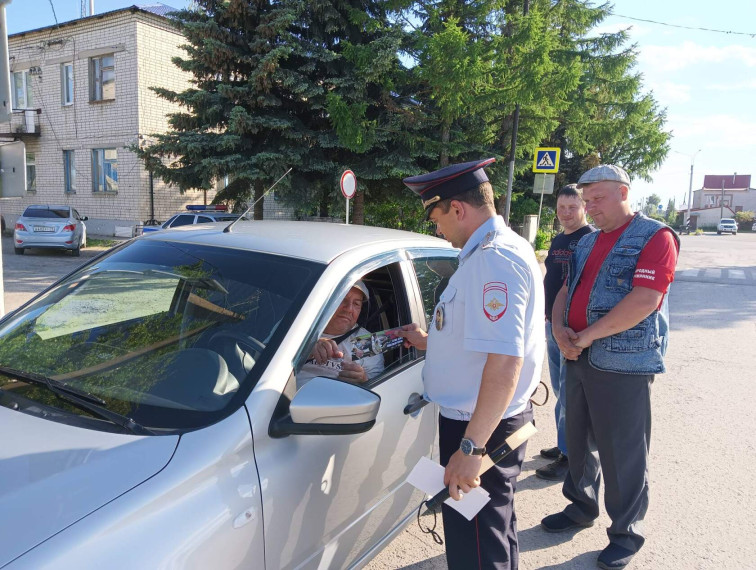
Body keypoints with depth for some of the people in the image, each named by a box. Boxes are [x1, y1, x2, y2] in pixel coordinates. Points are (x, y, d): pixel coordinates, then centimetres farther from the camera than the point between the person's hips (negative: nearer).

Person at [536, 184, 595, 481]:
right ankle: (564, 444, 32)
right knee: (560, 391, 18)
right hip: (553, 326, 9)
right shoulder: (558, 241, 15)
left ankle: (569, 456, 9)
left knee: (569, 394, -3)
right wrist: (544, 313, 18)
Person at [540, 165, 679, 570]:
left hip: (624, 365, -7)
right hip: (579, 358, 8)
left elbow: (645, 300, -21)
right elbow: (567, 290, 15)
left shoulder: (655, 237, -9)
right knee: (579, 441, 18)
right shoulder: (587, 243, 15)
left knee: (622, 453, 3)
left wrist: (587, 336, -19)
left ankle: (626, 533, 21)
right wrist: (559, 327, -6)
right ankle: (581, 507, 38)